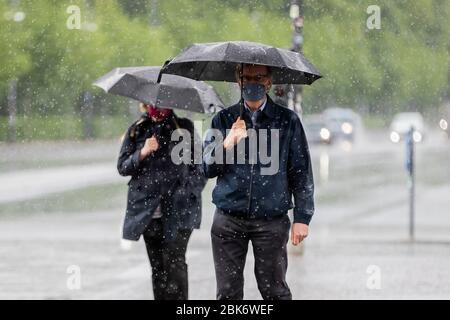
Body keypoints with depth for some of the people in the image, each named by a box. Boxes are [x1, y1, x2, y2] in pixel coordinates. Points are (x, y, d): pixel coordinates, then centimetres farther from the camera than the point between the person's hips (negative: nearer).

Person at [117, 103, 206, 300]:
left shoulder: (185, 127, 6)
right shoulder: (136, 131, 11)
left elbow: (199, 165, 9)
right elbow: (122, 167, 7)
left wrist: (191, 192, -3)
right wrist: (142, 154, -10)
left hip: (178, 211, -3)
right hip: (148, 211, 3)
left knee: (174, 262, -12)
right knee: (157, 266, 5)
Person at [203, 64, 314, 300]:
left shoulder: (287, 121, 5)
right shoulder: (223, 119, 9)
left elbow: (301, 172, 5)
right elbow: (207, 168, 3)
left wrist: (302, 217, -2)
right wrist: (227, 144, -16)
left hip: (271, 220, -2)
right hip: (228, 219, 2)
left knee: (274, 290, 2)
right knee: (227, 292, 4)